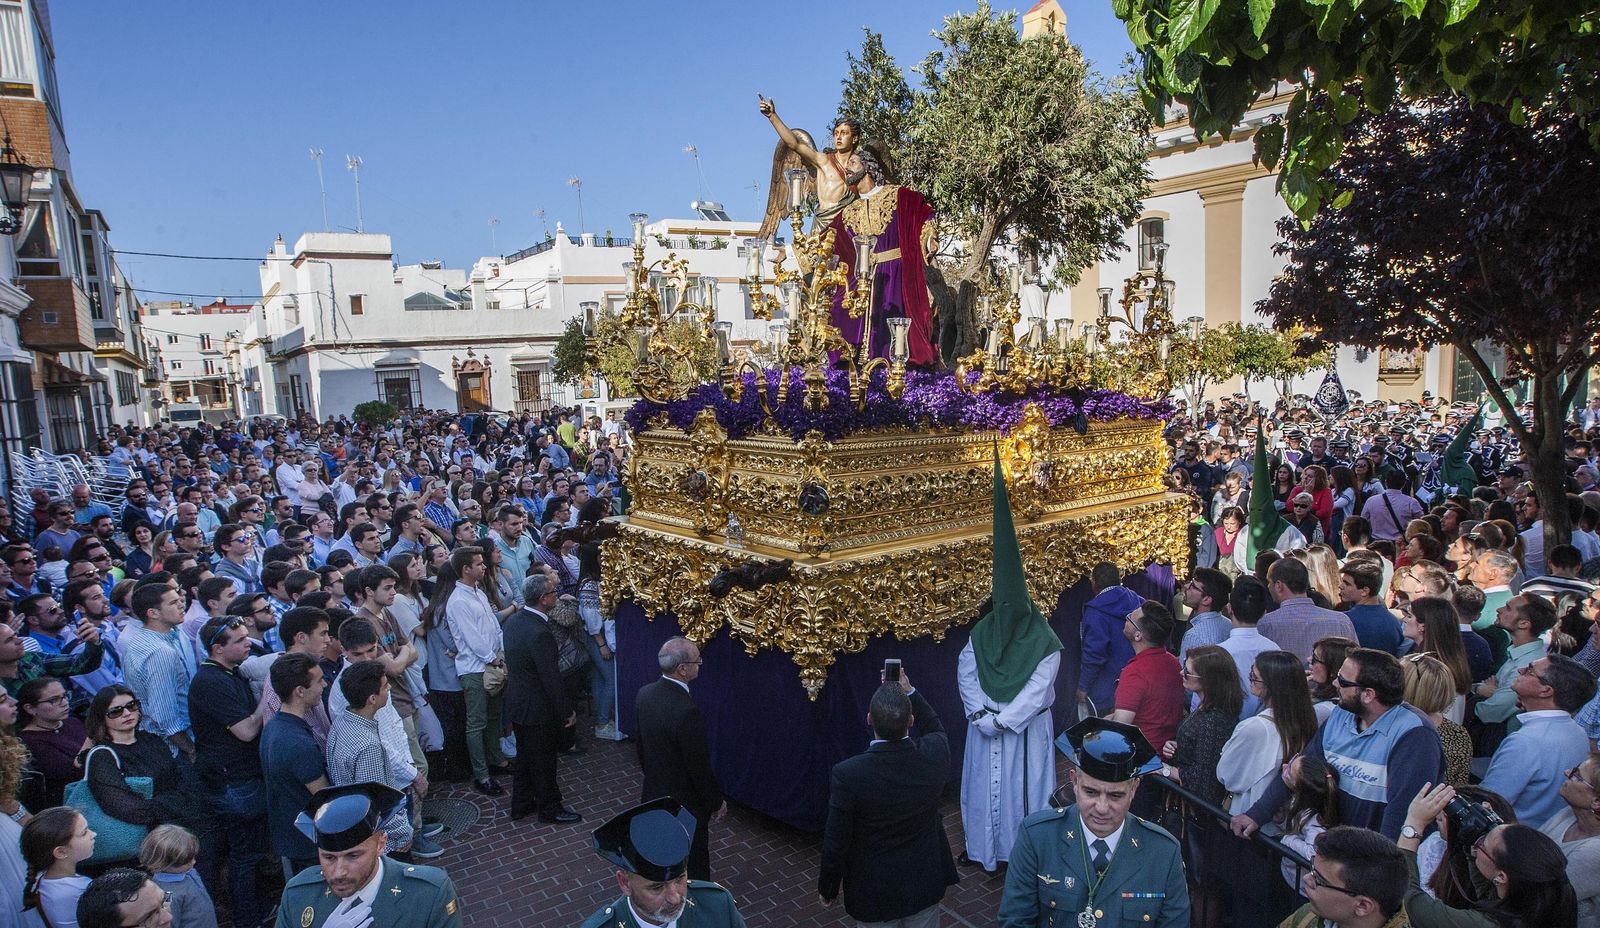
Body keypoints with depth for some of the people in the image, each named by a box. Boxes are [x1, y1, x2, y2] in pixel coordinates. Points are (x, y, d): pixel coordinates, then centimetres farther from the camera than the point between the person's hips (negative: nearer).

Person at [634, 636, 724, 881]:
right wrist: (717, 801, -7)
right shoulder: (687, 710, -32)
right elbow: (700, 766, -23)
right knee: (693, 865, 14)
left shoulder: (644, 693, -8)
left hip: (653, 793, 7)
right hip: (686, 803, -7)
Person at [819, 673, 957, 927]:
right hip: (926, 885, 3)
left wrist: (827, 888, 0)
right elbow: (935, 729, 7)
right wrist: (909, 692, 3)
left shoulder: (847, 774, -29)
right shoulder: (934, 754, -21)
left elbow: (835, 844, -17)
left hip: (873, 893, -3)